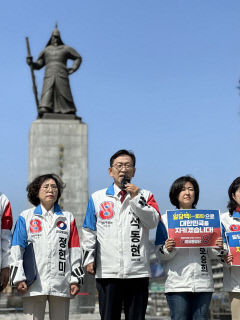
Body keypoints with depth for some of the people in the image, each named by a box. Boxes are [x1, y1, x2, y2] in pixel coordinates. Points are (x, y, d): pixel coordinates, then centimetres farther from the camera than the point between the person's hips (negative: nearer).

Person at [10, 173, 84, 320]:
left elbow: (75, 251, 11)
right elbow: (17, 250, 4)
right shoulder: (26, 217, 9)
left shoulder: (68, 218, 14)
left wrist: (76, 279, 5)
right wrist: (19, 278, -5)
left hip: (61, 285, 2)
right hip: (34, 286, -1)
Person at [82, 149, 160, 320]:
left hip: (138, 272, 0)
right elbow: (89, 232, 12)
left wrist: (136, 199, -10)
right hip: (107, 271, 0)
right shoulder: (97, 197, 11)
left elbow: (153, 221, -5)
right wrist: (89, 258, 4)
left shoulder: (145, 196, 10)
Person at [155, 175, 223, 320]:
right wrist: (167, 249, -18)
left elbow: (210, 254, 15)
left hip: (203, 283, 2)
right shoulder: (166, 219, 7)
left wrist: (218, 248, -6)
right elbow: (160, 255, 3)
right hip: (177, 284, -2)